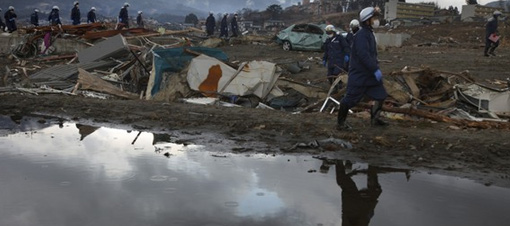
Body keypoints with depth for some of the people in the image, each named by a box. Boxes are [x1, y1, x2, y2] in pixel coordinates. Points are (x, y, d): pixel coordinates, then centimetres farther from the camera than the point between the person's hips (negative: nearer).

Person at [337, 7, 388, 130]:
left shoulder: (370, 34, 13)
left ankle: (375, 119, 23)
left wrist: (376, 68, 15)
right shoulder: (361, 35, -19)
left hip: (370, 74, 10)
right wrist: (375, 70, -26)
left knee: (381, 95, 11)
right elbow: (364, 55, -28)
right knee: (350, 99, -2)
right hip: (358, 75, -10)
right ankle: (340, 123, 10)